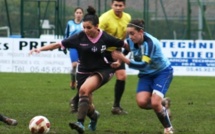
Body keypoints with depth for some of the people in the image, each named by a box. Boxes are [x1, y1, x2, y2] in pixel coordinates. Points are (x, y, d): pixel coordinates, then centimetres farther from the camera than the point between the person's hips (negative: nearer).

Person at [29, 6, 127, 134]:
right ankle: (94, 115, 47)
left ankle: (80, 123, -35)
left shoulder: (105, 38, -14)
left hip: (101, 71, -3)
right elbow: (58, 44, -10)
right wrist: (41, 48, -18)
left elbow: (124, 45, 0)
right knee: (87, 105, 8)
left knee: (84, 89, -32)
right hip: (84, 72, 3)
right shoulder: (80, 37, -12)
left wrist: (120, 60, -2)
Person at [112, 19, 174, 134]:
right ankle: (163, 103, 14)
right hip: (146, 74, 6)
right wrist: (119, 59, -10)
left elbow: (143, 64, -38)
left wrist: (123, 59, -44)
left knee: (154, 103, -22)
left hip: (163, 72, -6)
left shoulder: (150, 43, -31)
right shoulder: (130, 41, -12)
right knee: (141, 102, -17)